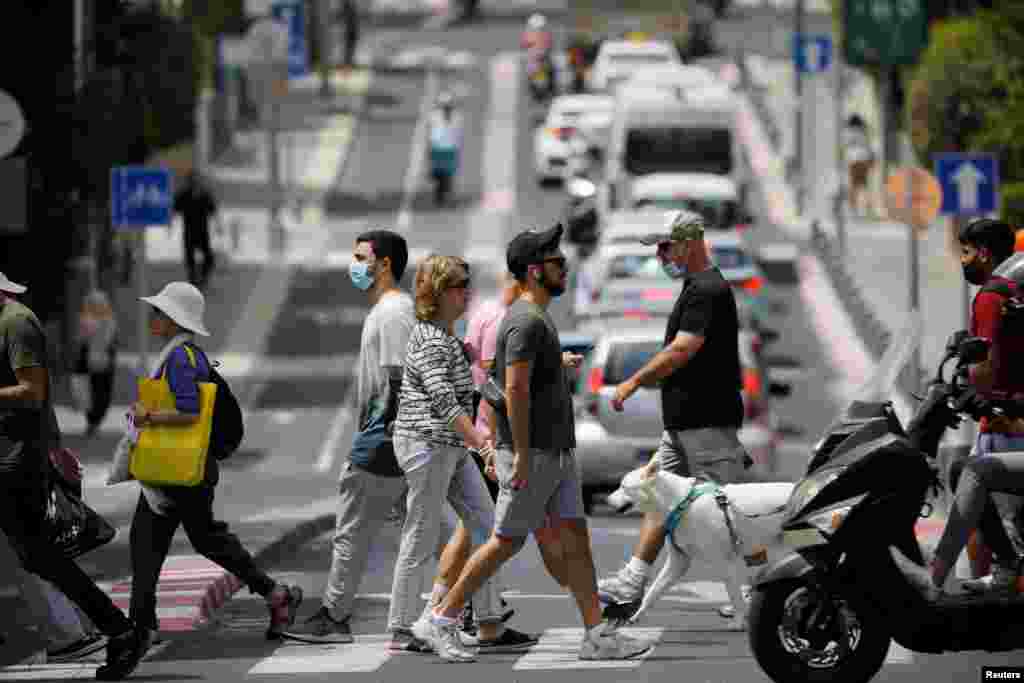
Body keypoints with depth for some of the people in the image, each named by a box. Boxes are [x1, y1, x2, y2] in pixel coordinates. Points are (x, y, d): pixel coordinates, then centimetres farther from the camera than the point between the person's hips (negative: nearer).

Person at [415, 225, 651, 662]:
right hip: (532, 455, -10)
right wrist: (522, 456, -24)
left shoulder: (538, 318, 16)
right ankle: (441, 621, 5)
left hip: (558, 452, 10)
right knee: (506, 542, -3)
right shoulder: (526, 322, -17)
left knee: (577, 537, 5)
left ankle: (597, 635, 4)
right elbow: (515, 390, -23)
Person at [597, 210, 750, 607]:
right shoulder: (698, 287, 16)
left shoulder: (707, 291, -17)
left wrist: (635, 382, -20)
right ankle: (631, 583, 12)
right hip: (684, 421, 11)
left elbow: (683, 349, -24)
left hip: (707, 422, -11)